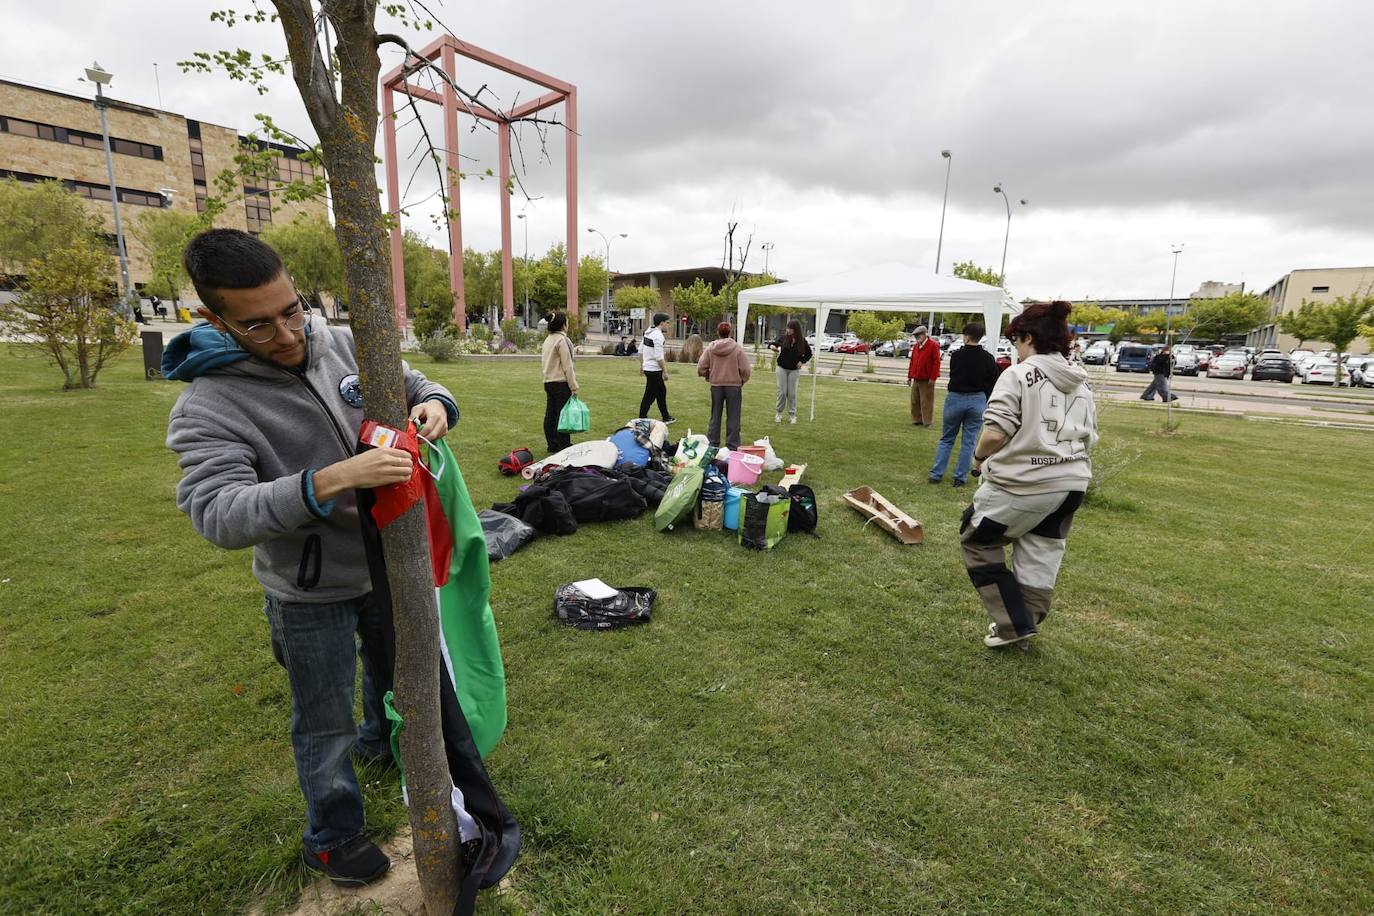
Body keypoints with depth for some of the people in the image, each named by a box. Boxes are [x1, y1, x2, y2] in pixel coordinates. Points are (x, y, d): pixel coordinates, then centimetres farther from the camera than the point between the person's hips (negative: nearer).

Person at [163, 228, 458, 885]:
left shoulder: (346, 346, -9)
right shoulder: (207, 407, -22)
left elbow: (418, 387, 1)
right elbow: (217, 512, -32)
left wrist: (435, 405, -24)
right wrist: (330, 481, -48)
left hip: (383, 563, 5)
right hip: (311, 596, -5)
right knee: (325, 725, 14)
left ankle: (379, 739, 62)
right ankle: (332, 838, 41)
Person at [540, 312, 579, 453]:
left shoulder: (547, 340, 14)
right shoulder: (562, 340, -12)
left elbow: (548, 363, 16)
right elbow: (567, 366, -14)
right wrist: (574, 387, -11)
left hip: (548, 382, 9)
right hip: (561, 383, -8)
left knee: (550, 414, 11)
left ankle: (551, 444, 19)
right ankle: (563, 445, 3)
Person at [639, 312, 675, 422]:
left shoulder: (648, 332, 10)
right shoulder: (658, 336, -19)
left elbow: (641, 351, 16)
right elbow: (659, 357, -23)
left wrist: (642, 365, 23)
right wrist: (665, 372, -17)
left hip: (647, 367, 10)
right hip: (654, 370, -10)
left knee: (661, 392, 20)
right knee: (649, 396, -2)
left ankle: (666, 417, 30)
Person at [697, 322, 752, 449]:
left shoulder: (710, 348, -4)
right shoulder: (738, 348, -10)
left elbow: (701, 369, -5)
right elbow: (745, 369, -11)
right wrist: (742, 380, 9)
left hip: (716, 386, 2)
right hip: (734, 386, -2)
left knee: (715, 416, 14)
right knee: (733, 418, 6)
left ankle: (712, 444, 18)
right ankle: (732, 446, 9)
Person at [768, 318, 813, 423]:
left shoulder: (802, 341, -5)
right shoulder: (784, 338, -7)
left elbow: (809, 353, 9)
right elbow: (775, 343, 4)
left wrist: (802, 361, -5)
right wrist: (772, 346, -19)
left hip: (794, 370, 0)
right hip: (782, 368, 0)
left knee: (792, 393, 2)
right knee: (782, 392, 0)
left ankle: (792, 415, 14)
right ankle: (778, 413, 16)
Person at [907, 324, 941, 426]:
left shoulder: (933, 345, -8)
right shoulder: (916, 346, 14)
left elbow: (936, 362, -12)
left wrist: (933, 378, -16)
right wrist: (909, 376, 14)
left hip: (927, 381, -7)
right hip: (916, 380, 7)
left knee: (926, 402, -3)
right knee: (915, 401, 10)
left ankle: (927, 422, 4)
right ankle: (917, 420, 20)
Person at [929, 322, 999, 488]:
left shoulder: (956, 355, -8)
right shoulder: (988, 359, -5)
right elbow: (991, 384, 0)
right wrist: (986, 405, 11)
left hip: (955, 398, -1)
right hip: (977, 401, 1)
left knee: (946, 439, 12)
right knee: (968, 441, 8)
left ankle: (936, 474, 9)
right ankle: (960, 477, 9)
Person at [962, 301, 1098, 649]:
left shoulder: (1018, 375, -11)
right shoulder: (1082, 383, 12)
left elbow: (995, 433, -19)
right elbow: (1089, 439, 15)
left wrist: (979, 457, 0)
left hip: (1022, 484, -7)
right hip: (1071, 484, 8)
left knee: (977, 541, 11)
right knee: (1040, 556, 16)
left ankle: (1014, 624, 11)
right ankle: (1025, 622, 28)